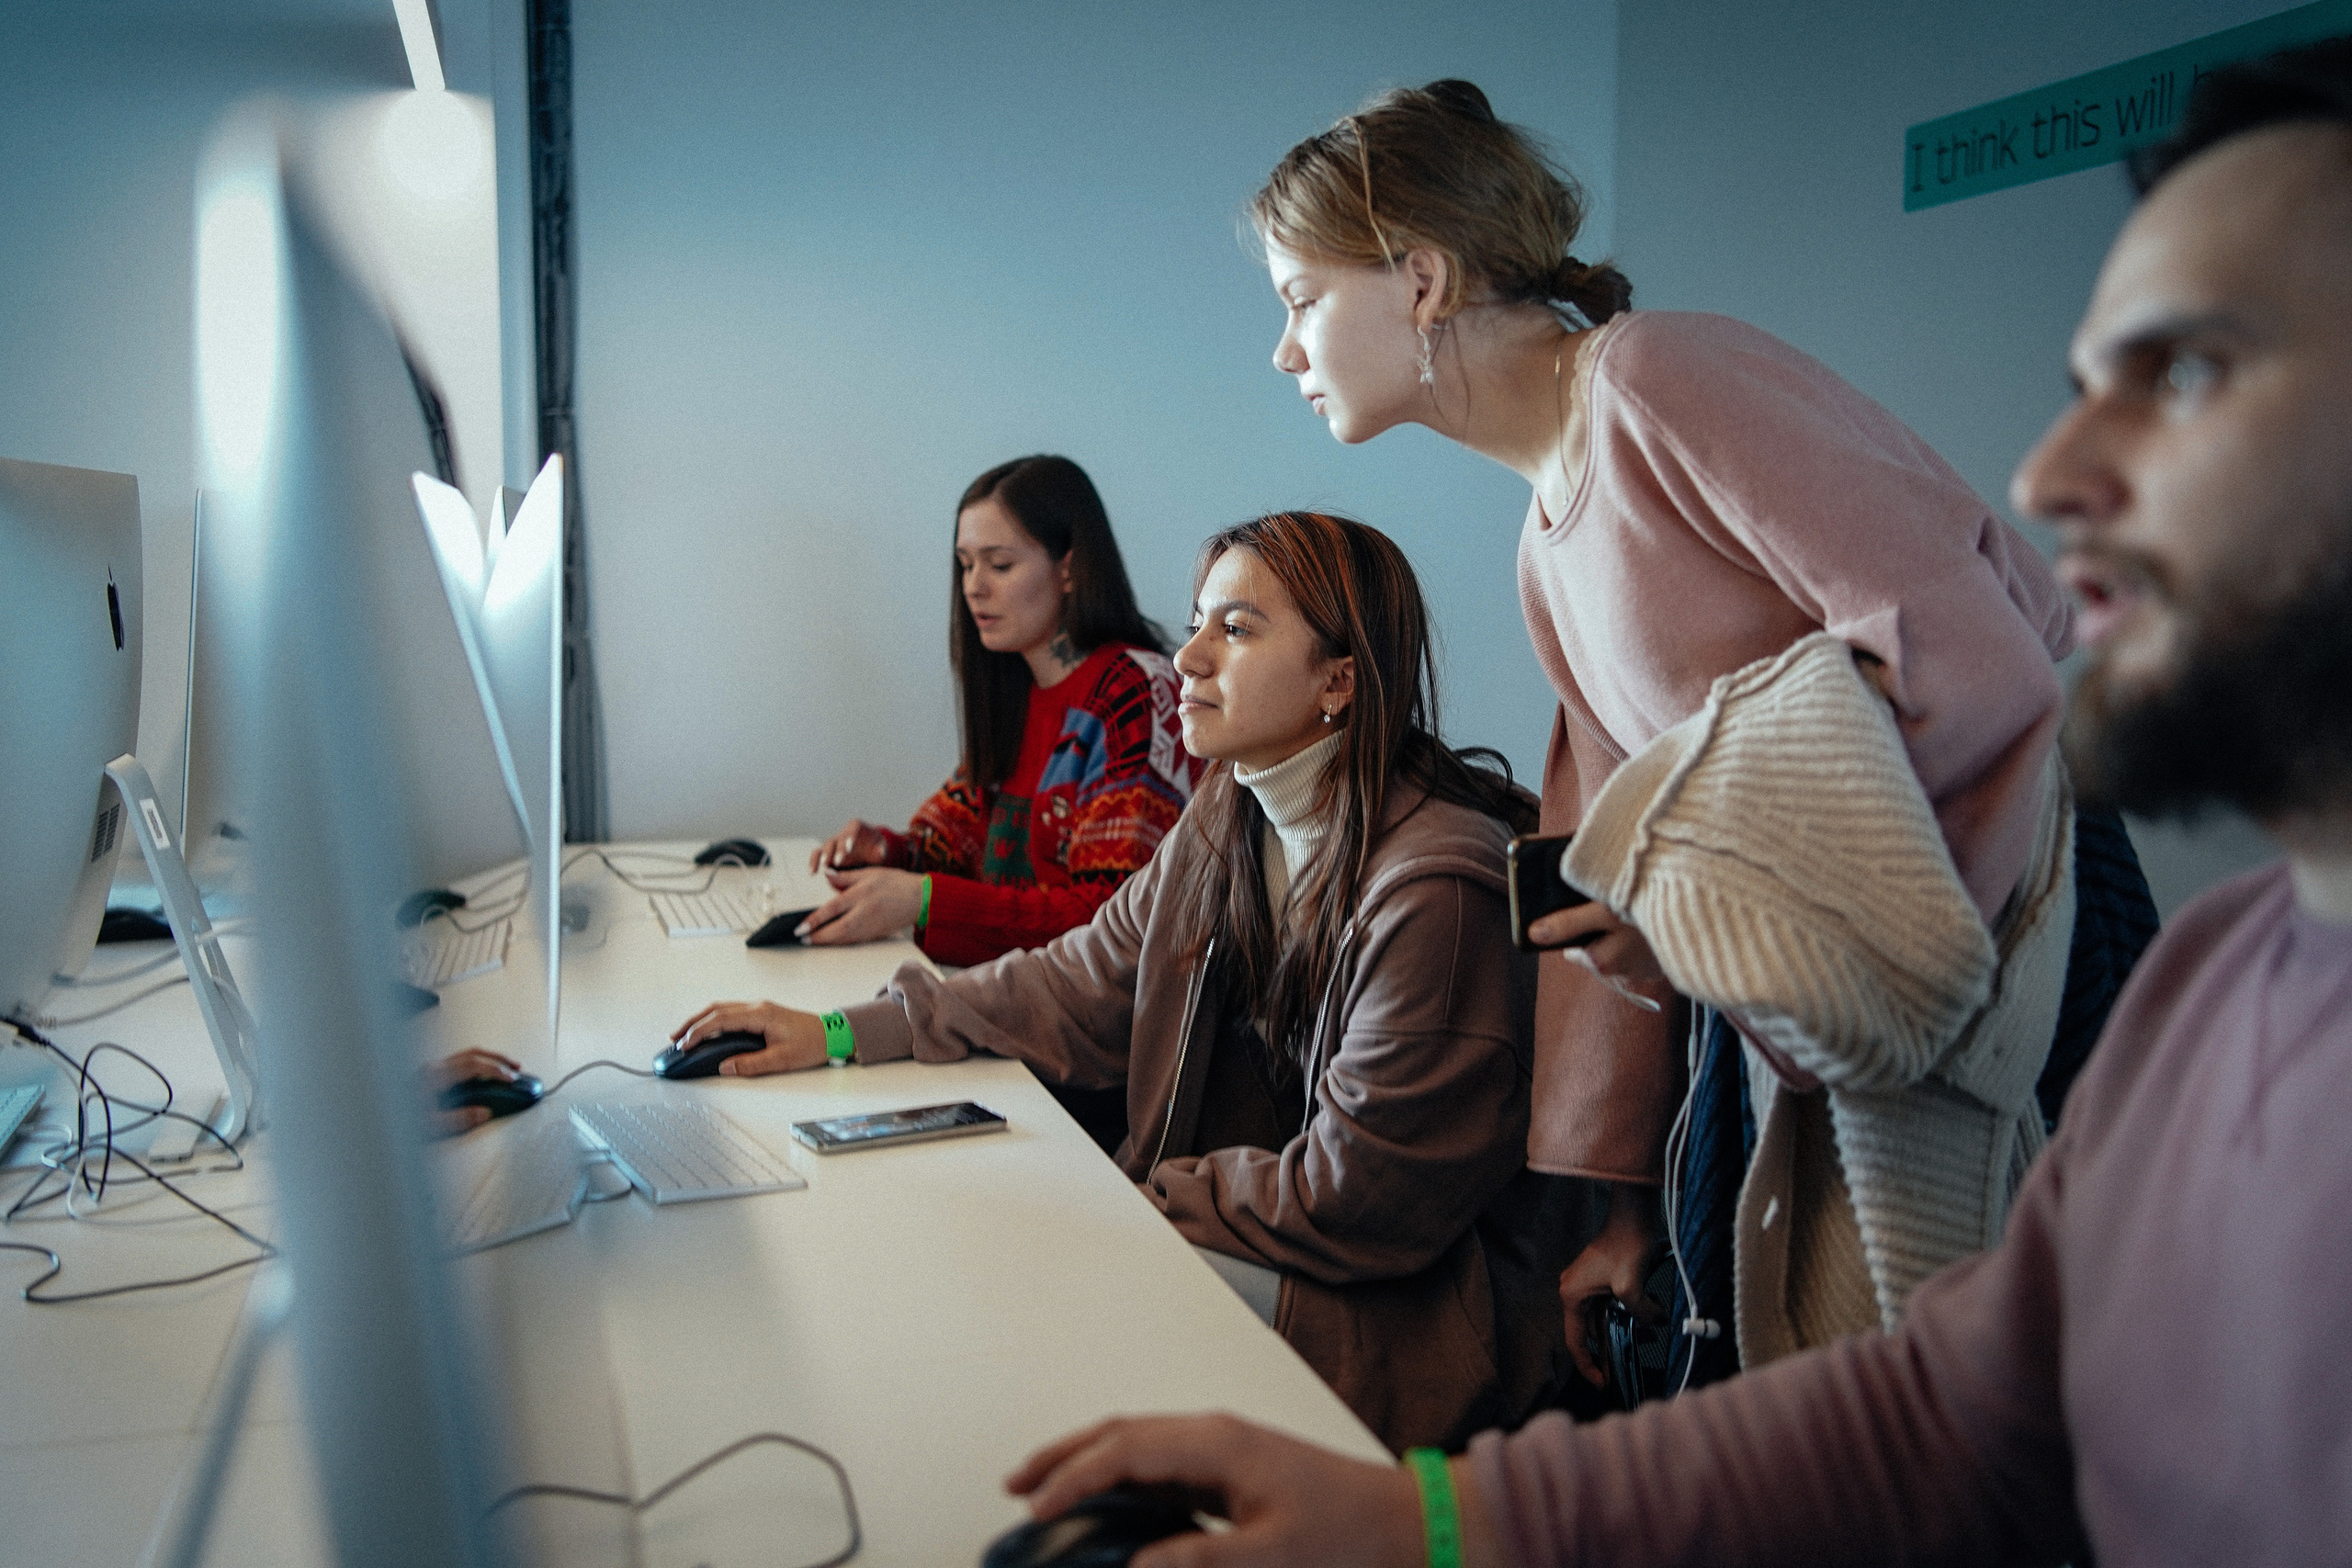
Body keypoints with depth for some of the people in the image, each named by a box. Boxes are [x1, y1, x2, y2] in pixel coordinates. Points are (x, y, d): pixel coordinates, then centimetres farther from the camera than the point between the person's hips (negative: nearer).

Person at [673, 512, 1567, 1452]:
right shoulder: (1230, 823, 3)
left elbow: (1351, 1195, -21)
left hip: (1400, 1306, -7)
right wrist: (842, 1034, 7)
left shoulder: (1433, 892, -25)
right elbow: (1087, 984, 11)